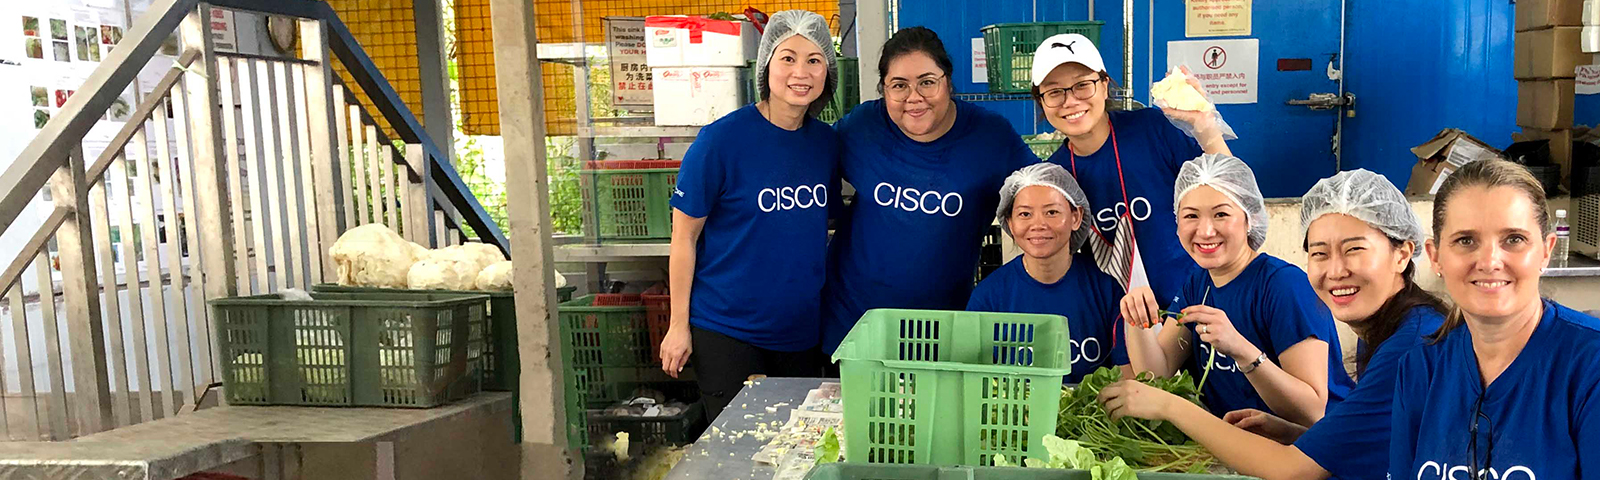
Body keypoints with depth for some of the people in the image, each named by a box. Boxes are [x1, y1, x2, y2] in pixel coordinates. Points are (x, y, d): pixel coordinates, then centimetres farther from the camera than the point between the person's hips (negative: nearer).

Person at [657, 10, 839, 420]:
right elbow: (685, 237, -10)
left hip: (801, 329, 5)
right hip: (727, 332, -5)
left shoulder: (827, 141, 1)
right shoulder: (721, 139, -15)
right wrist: (679, 325, -9)